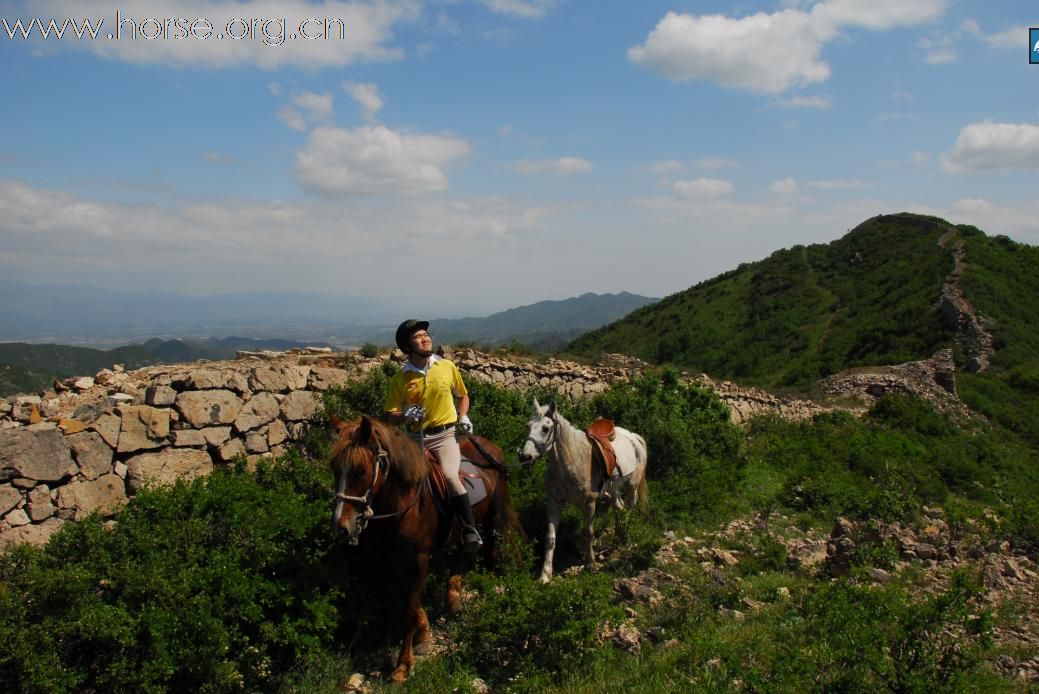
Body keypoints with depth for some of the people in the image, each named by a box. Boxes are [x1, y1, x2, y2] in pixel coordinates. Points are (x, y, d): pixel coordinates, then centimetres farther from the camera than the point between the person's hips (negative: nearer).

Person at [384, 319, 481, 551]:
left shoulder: (447, 366, 4)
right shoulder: (400, 379, 0)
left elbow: (463, 395, 19)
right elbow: (390, 417, 2)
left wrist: (463, 417, 2)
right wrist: (405, 415, -18)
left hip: (445, 434, -2)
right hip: (416, 438, 2)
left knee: (450, 475, -27)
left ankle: (470, 529, -17)